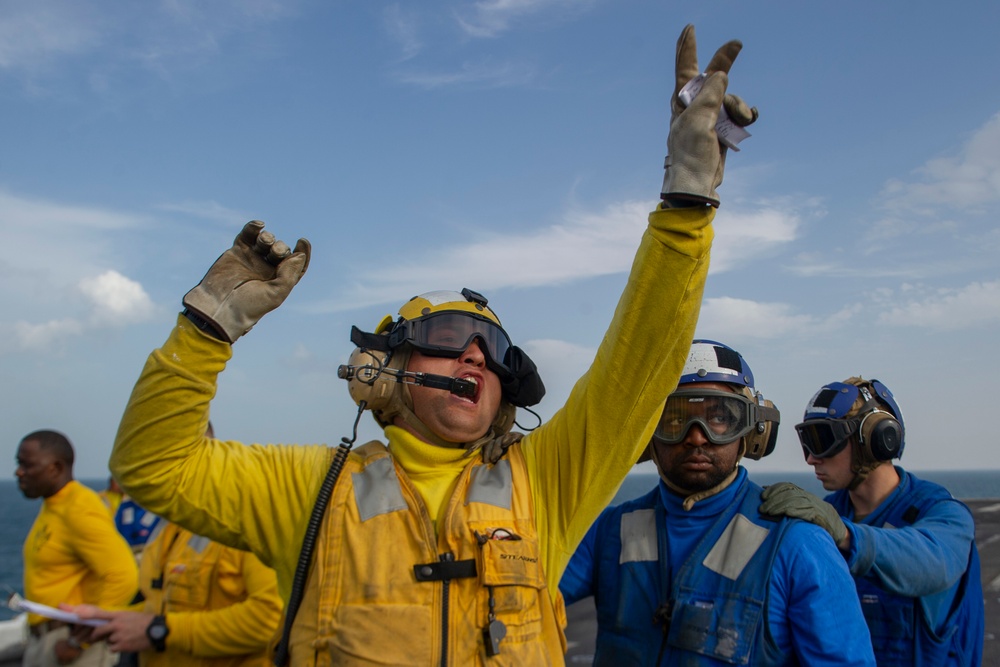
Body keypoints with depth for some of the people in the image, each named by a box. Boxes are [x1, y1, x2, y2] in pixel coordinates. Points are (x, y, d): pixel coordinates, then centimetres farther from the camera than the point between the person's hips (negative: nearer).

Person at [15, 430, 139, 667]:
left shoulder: (80, 511, -19)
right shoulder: (52, 507, 10)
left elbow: (123, 578, -25)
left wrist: (80, 640, -20)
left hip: (68, 643, -9)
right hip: (43, 640, 9)